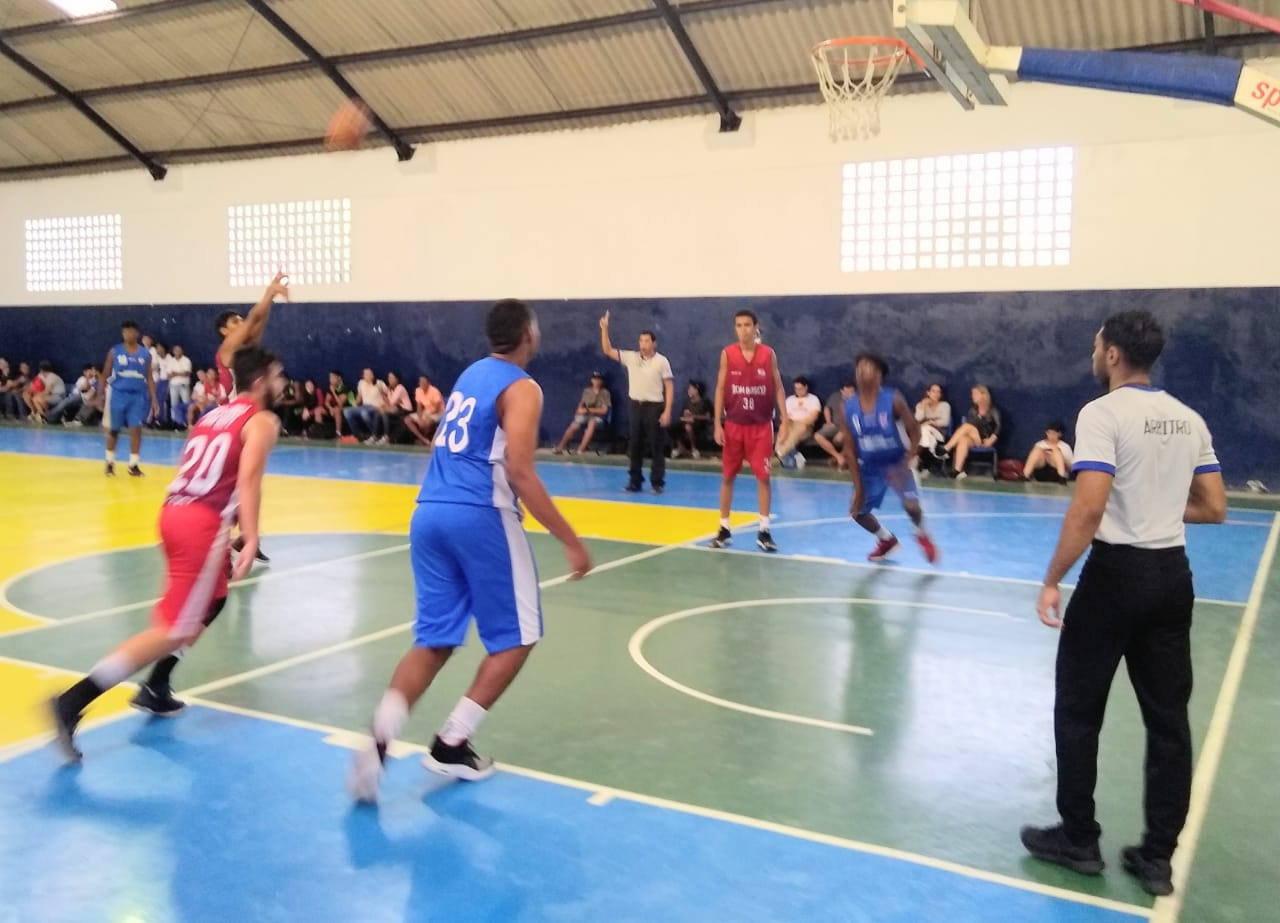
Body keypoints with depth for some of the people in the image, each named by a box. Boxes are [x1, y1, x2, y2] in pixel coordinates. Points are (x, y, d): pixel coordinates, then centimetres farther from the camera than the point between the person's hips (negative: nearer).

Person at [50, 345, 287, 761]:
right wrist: (251, 539, -22)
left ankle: (156, 688, 25)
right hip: (202, 523, -9)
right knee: (173, 629, -8)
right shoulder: (262, 421, 0)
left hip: (175, 512, 9)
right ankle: (72, 702, -16)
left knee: (213, 599, 28)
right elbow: (248, 478, -15)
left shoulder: (215, 414, 24)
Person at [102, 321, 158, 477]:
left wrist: (154, 400, 0)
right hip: (118, 394, -1)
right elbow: (105, 375, 4)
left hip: (138, 396, 1)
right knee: (113, 430, 9)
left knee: (136, 429, -6)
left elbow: (149, 378, 6)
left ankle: (133, 465, 3)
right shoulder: (114, 352, 0)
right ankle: (110, 463, 24)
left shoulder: (145, 354, 3)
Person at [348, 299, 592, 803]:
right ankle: (451, 745, 8)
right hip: (478, 517, -7)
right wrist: (570, 540, -15)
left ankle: (379, 740, -8)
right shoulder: (521, 388, -6)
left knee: (434, 640, 11)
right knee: (515, 637, 9)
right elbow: (519, 472, -17)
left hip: (429, 513, 7)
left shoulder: (470, 375, 19)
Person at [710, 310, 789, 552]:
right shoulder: (727, 354, -1)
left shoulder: (768, 354, -2)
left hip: (761, 425, -1)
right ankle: (724, 529, 18)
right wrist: (717, 424, -4)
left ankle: (764, 531, 6)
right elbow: (720, 389, 1)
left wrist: (784, 421, -5)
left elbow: (778, 389, 2)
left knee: (763, 477, -2)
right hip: (733, 424, 1)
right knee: (727, 477, 6)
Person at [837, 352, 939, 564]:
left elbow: (915, 431, -13)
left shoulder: (893, 400, -19)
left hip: (896, 463, -4)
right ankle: (887, 540, 37)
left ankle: (922, 536, 12)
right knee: (858, 511, 6)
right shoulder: (848, 409, -10)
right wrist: (858, 486, -6)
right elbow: (850, 450, -4)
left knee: (911, 505, -24)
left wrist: (905, 464, -25)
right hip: (870, 467, 4)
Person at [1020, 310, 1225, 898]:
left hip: (1118, 572, -6)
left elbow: (1089, 509, -22)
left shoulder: (1103, 413, -13)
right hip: (1173, 574, 7)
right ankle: (1158, 858, 18)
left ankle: (1078, 840, 19)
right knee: (1168, 719, 11)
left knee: (1078, 711, 9)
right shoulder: (1188, 419, 8)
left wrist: (1052, 581, -15)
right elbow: (1213, 508, 11)